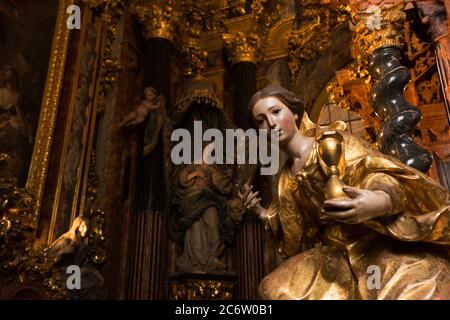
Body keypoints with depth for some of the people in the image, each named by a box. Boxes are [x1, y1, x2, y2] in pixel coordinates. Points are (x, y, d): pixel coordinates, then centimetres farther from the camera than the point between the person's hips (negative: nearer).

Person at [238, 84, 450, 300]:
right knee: (278, 287, -7)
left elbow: (374, 169, -17)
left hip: (380, 240, -6)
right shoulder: (287, 180, 13)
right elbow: (301, 230, 22)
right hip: (338, 253, 7)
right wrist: (262, 213, 11)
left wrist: (380, 201, -40)